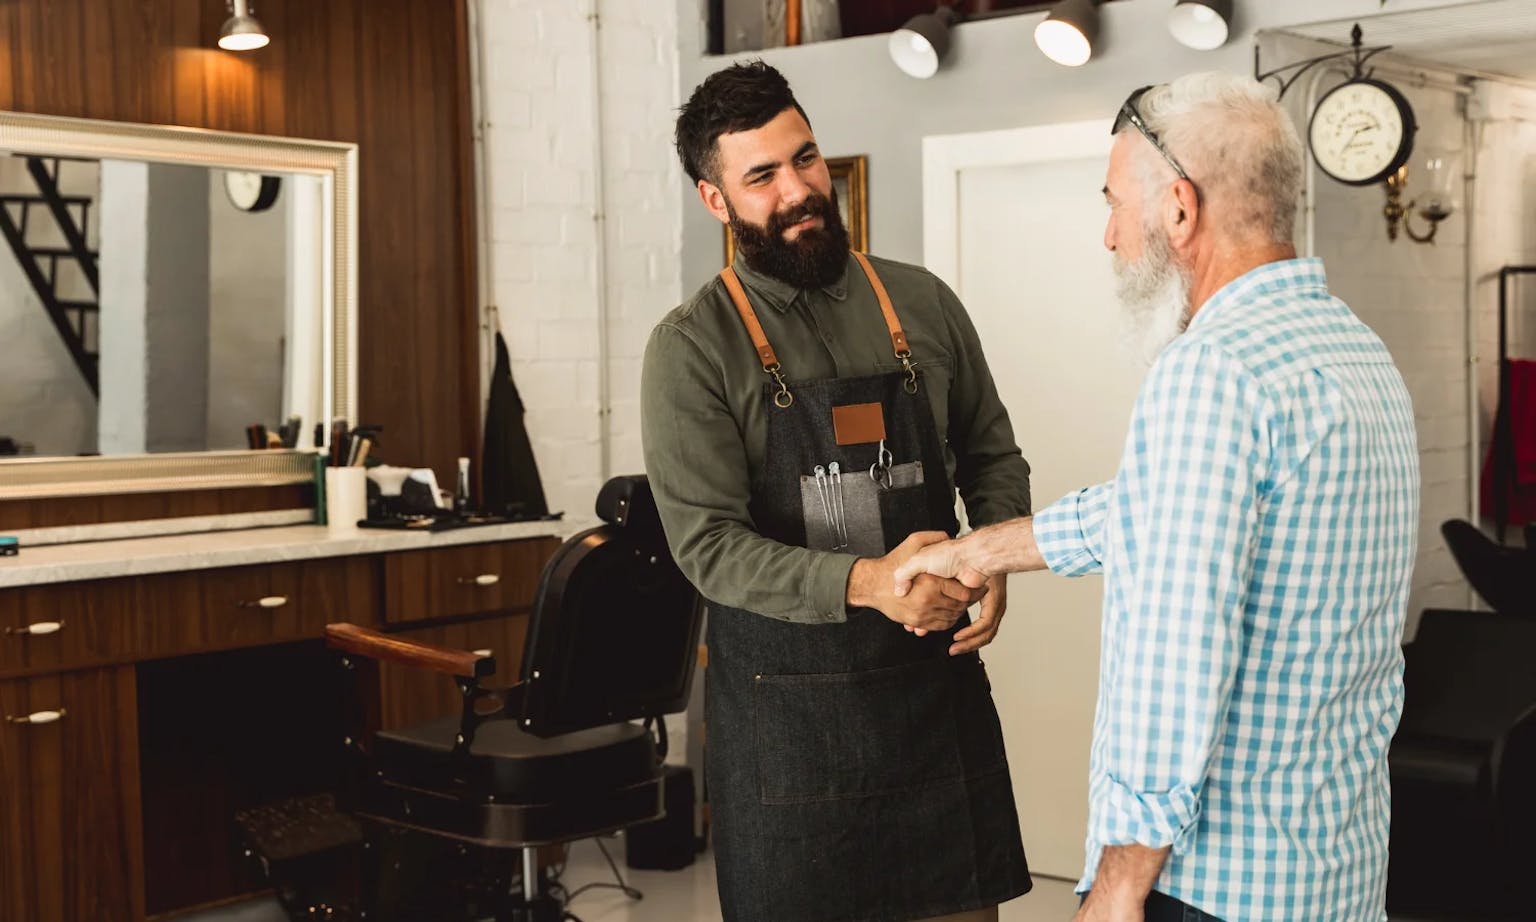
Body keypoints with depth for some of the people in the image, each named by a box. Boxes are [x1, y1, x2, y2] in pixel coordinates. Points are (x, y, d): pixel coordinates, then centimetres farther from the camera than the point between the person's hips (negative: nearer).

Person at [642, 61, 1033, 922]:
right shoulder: (693, 348, -7)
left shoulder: (923, 304, 4)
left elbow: (994, 457, 14)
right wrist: (865, 581, -28)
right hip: (786, 708, -3)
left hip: (938, 684, 3)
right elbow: (708, 544, -14)